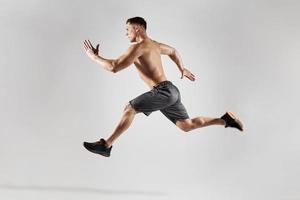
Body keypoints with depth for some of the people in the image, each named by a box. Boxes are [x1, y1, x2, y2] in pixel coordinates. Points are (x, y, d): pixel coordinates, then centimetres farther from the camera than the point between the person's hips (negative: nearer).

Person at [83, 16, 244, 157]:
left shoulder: (138, 46, -11)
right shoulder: (153, 44, 18)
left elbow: (114, 67, -17)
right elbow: (172, 51, 38)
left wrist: (93, 56, -5)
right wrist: (182, 68, 46)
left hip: (163, 91, -10)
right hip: (169, 92, 10)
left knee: (129, 108, -10)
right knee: (187, 125, 14)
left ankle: (106, 146, -12)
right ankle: (225, 119, 14)